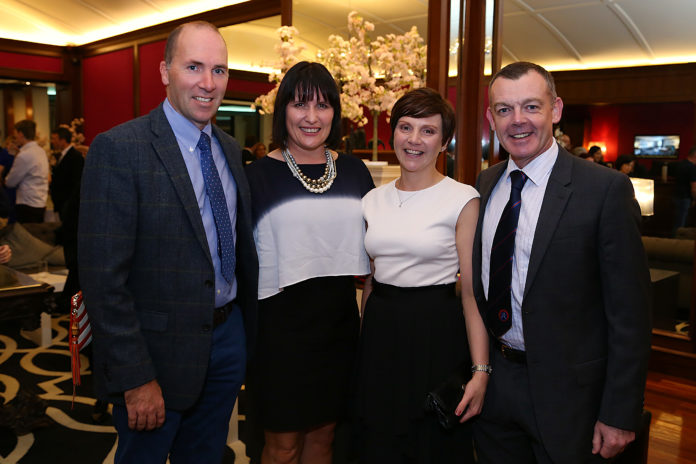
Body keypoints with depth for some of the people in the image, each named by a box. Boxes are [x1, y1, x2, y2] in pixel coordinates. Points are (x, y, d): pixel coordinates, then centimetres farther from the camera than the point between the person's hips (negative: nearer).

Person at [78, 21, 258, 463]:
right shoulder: (117, 149, -16)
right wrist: (135, 378, -19)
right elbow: (104, 279, -19)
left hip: (228, 338, 6)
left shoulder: (230, 149, 6)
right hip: (159, 348, -6)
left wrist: (249, 329, 10)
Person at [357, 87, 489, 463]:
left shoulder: (463, 200, -9)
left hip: (436, 334, -4)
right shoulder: (373, 200, 7)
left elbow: (473, 292, -11)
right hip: (379, 334, 5)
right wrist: (364, 342, 14)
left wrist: (480, 371, -15)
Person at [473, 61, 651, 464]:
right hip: (492, 383, 5)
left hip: (565, 390, -5)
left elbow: (630, 313, -13)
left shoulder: (606, 189, -14)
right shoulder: (485, 185, 3)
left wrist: (620, 416, -13)